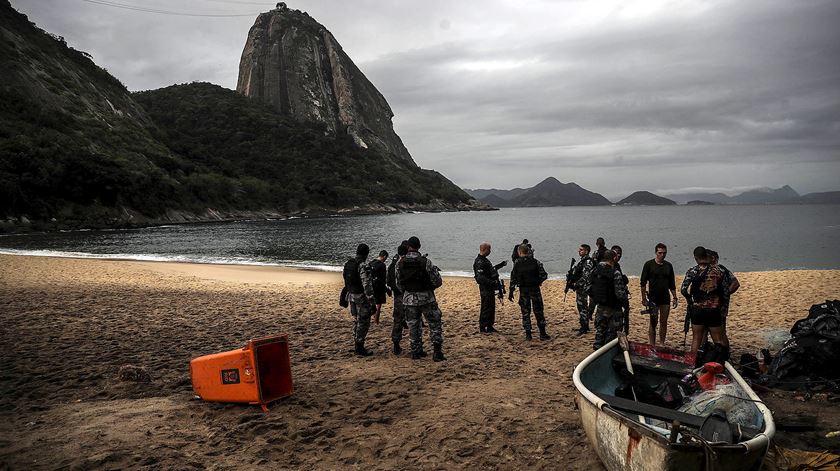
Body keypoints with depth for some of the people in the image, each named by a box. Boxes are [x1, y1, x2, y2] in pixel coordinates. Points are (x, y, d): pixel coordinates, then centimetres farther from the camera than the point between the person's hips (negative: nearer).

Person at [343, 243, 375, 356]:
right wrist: (372, 301, -22)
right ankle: (360, 349, 2)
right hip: (362, 297, -8)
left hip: (351, 296, 8)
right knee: (363, 323, -1)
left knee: (356, 321, 16)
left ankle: (357, 347, 23)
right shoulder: (363, 266, -19)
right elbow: (367, 284, -23)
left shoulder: (348, 264, 8)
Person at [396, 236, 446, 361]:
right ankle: (437, 352, 3)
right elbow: (438, 282, -11)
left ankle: (416, 352, 21)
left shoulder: (400, 264, -5)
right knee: (435, 324, 7)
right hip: (426, 298, -3)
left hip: (409, 299, 3)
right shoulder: (426, 262, -15)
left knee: (413, 325, 15)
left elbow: (398, 284, 4)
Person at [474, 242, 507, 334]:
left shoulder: (484, 260, 14)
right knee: (486, 308, -4)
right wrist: (492, 282, -28)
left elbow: (490, 270, 30)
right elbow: (480, 278, -26)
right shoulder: (479, 262, -19)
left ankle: (489, 326, 24)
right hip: (485, 289, -10)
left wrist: (500, 265, 34)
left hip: (490, 288, 10)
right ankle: (482, 328, 4)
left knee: (491, 308, 15)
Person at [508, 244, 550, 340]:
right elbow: (544, 275, -4)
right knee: (539, 312, 7)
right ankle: (542, 334, 7)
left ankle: (528, 334, 8)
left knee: (525, 312, 8)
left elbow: (513, 279, -4)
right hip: (535, 289, 0)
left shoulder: (517, 263, -3)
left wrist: (511, 292, 1)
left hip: (523, 290, 0)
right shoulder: (535, 261, -2)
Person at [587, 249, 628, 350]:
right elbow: (620, 293, -21)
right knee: (611, 333, 8)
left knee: (599, 330, 19)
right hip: (612, 308, -5)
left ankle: (597, 348, 26)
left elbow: (588, 288, 3)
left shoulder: (595, 271, -2)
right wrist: (624, 300, -1)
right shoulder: (615, 273, -20)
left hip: (599, 306, 5)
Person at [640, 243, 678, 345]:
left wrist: (675, 298, 10)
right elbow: (643, 282, -3)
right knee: (653, 322, -4)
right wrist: (644, 298, -9)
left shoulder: (668, 265, 10)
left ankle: (662, 345, 16)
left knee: (664, 322, 7)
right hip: (653, 298, -4)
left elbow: (672, 284, 16)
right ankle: (652, 345, 0)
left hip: (665, 298, 4)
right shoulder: (649, 264, -2)